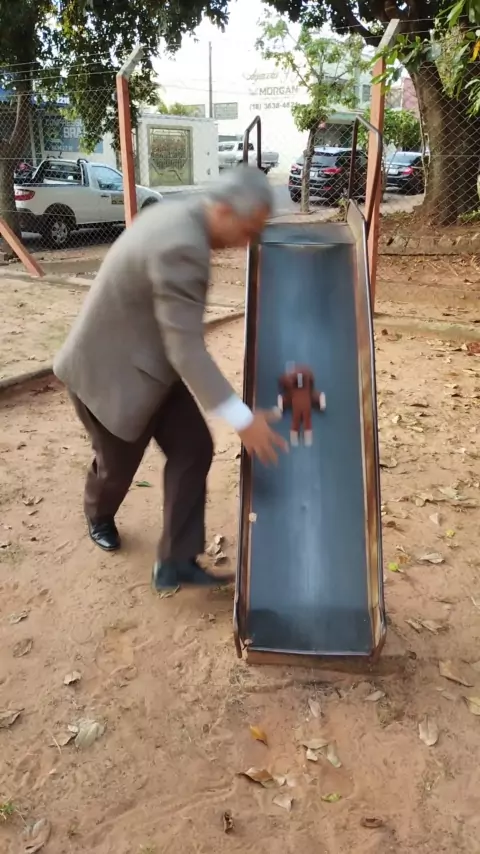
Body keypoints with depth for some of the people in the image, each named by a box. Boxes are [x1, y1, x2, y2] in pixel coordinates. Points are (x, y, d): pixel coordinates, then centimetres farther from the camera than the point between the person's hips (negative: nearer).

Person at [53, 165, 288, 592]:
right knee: (119, 463, 12)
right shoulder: (181, 247, -33)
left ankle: (176, 562, 11)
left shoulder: (181, 214, -1)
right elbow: (187, 349, -34)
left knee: (193, 449, 2)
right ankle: (99, 516, 48)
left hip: (148, 361, 9)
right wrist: (242, 418, -31)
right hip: (111, 370, -9)